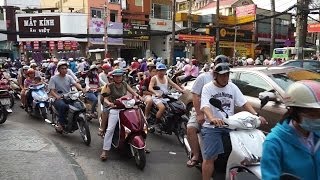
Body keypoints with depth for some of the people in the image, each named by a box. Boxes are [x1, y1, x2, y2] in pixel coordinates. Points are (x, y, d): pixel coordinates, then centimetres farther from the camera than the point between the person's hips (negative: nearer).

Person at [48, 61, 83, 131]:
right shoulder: (53, 78, 0)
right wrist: (57, 96, -31)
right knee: (62, 105, -38)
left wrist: (81, 89, -27)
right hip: (58, 99, -4)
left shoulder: (69, 77, 12)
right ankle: (60, 123, -21)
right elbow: (51, 91, -9)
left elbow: (75, 84, -5)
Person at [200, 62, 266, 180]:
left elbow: (244, 103, 6)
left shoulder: (232, 87, 10)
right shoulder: (207, 88, -3)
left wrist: (256, 115, -10)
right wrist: (212, 118, -39)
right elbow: (205, 107, -19)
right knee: (209, 157, -12)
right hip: (212, 126, -4)